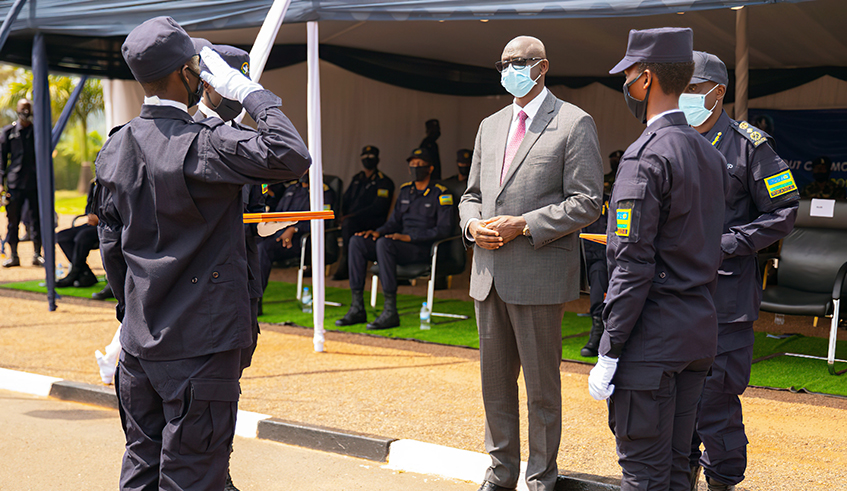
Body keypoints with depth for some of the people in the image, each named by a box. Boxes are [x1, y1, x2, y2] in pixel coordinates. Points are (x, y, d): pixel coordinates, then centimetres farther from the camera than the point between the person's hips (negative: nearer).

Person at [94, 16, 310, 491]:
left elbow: (111, 247, 14)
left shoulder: (115, 149, 7)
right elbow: (293, 157, -27)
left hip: (139, 342, 8)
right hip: (200, 343, -7)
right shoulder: (204, 144, -17)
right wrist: (249, 91, -15)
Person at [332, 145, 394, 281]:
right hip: (354, 220, 6)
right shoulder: (357, 179, 22)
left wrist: (353, 215, -18)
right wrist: (343, 215, -1)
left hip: (374, 223, -6)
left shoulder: (384, 182, 1)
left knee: (349, 223, -34)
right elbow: (345, 201, 23)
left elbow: (379, 208, -11)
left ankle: (344, 267, -26)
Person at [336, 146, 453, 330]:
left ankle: (390, 312, -33)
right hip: (402, 245, 7)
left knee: (384, 244, -34)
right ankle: (357, 309, -17)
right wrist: (379, 232, -1)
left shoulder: (440, 194, -4)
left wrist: (409, 237, -21)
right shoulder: (405, 190, 18)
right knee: (357, 242, -13)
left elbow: (444, 229, -12)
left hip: (424, 249, -7)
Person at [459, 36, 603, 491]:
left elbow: (586, 202, -10)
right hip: (488, 273, 6)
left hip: (540, 274, -6)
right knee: (495, 379, 13)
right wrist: (473, 224, -2)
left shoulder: (574, 124, -4)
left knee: (541, 383, 3)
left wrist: (523, 225, -17)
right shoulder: (490, 126, 16)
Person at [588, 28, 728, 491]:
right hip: (699, 333, 9)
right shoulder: (711, 155, 12)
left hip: (652, 340, -9)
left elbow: (633, 265, -19)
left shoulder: (646, 157, -16)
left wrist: (608, 353, -15)